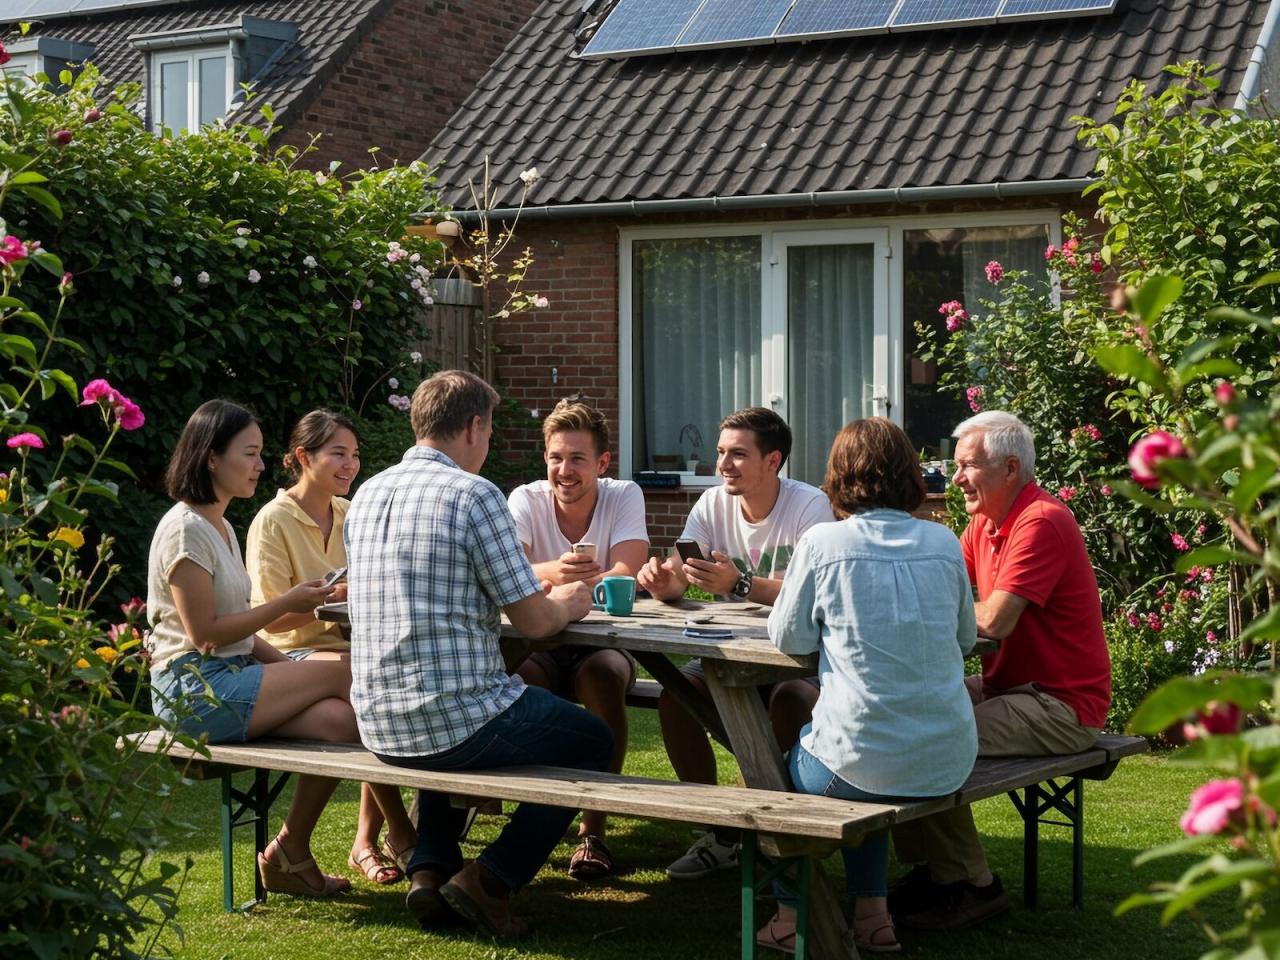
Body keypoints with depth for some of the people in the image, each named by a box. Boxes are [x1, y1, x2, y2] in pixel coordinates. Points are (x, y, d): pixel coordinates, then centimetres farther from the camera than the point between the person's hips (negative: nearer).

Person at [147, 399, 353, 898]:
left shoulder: (220, 526, 19)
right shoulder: (185, 530, -12)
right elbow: (205, 633, -16)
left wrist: (287, 665, 2)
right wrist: (287, 603, -10)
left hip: (231, 675, 9)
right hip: (194, 688, -9)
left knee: (340, 719, -16)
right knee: (346, 673, -17)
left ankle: (290, 853, -7)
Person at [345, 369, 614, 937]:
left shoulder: (367, 494, 9)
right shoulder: (473, 494, -13)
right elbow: (533, 622, -11)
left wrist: (544, 598, 27)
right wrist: (565, 605, 13)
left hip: (379, 725, 7)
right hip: (457, 720, -7)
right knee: (594, 742, 15)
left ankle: (429, 868, 22)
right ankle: (490, 880, 4)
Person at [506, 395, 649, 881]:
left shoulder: (624, 497, -7)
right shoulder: (526, 500, -6)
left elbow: (625, 579, -22)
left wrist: (572, 585, -42)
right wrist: (553, 573, -47)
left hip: (602, 643, 0)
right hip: (539, 647, 0)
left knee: (602, 674, -34)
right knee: (514, 674, -33)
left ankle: (594, 828, -23)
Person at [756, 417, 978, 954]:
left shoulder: (824, 542, -8)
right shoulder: (944, 543, 3)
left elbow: (788, 637, 1)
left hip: (861, 765, -4)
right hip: (949, 764, 4)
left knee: (788, 760, 29)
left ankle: (792, 914, 33)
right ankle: (871, 914, 32)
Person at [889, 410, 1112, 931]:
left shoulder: (1041, 523, -19)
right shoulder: (984, 523, 12)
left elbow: (993, 620, -27)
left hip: (1061, 706, -10)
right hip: (1007, 686, 10)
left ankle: (973, 886, -5)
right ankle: (928, 867, 7)